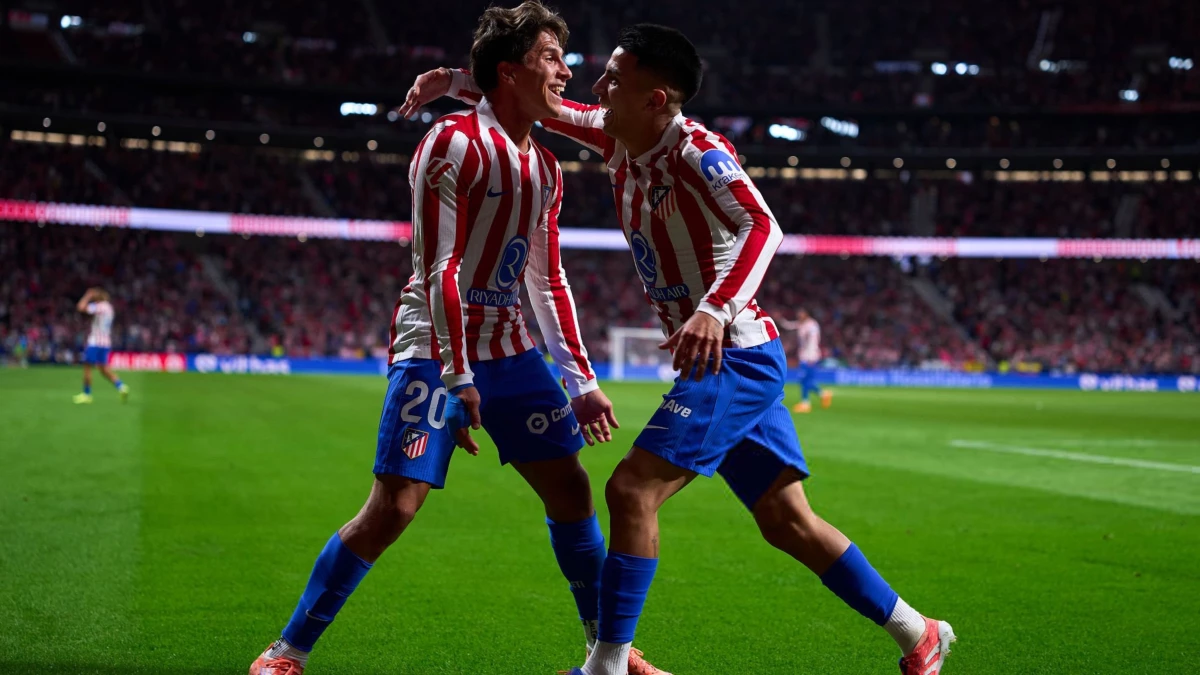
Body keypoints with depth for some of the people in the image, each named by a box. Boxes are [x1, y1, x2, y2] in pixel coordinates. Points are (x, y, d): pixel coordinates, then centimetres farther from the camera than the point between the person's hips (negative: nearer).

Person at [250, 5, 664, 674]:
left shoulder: (546, 167, 11)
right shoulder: (455, 142, -13)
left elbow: (549, 282, 15)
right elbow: (438, 269, -17)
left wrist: (583, 381, 10)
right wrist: (458, 379, -20)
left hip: (509, 346, 7)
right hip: (435, 348, -7)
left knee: (571, 487, 4)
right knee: (393, 506, -12)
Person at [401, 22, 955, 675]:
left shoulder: (698, 152, -18)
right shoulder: (618, 140, 6)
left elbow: (762, 227, -32)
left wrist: (715, 309, -46)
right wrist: (454, 82, 8)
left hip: (734, 355, -9)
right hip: (719, 361, 9)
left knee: (631, 492, -14)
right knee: (787, 522, 12)